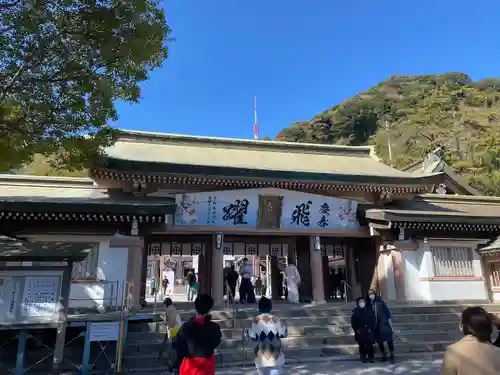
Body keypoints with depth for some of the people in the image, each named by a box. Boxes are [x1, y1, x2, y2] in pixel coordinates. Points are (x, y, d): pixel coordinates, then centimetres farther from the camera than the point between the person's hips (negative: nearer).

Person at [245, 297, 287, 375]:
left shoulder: (256, 320, -6)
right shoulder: (275, 319, -5)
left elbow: (252, 336, -4)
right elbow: (283, 334, 0)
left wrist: (247, 333, 17)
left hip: (261, 356, 1)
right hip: (275, 356, 0)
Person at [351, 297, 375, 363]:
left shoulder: (369, 310, 4)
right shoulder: (355, 312, -2)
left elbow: (373, 320, 6)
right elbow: (353, 322, -1)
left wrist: (372, 329, -2)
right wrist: (356, 330, -7)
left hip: (369, 331, 1)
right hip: (360, 332, -1)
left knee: (370, 345, -1)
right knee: (362, 345, 4)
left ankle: (370, 357, 11)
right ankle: (363, 358, 16)